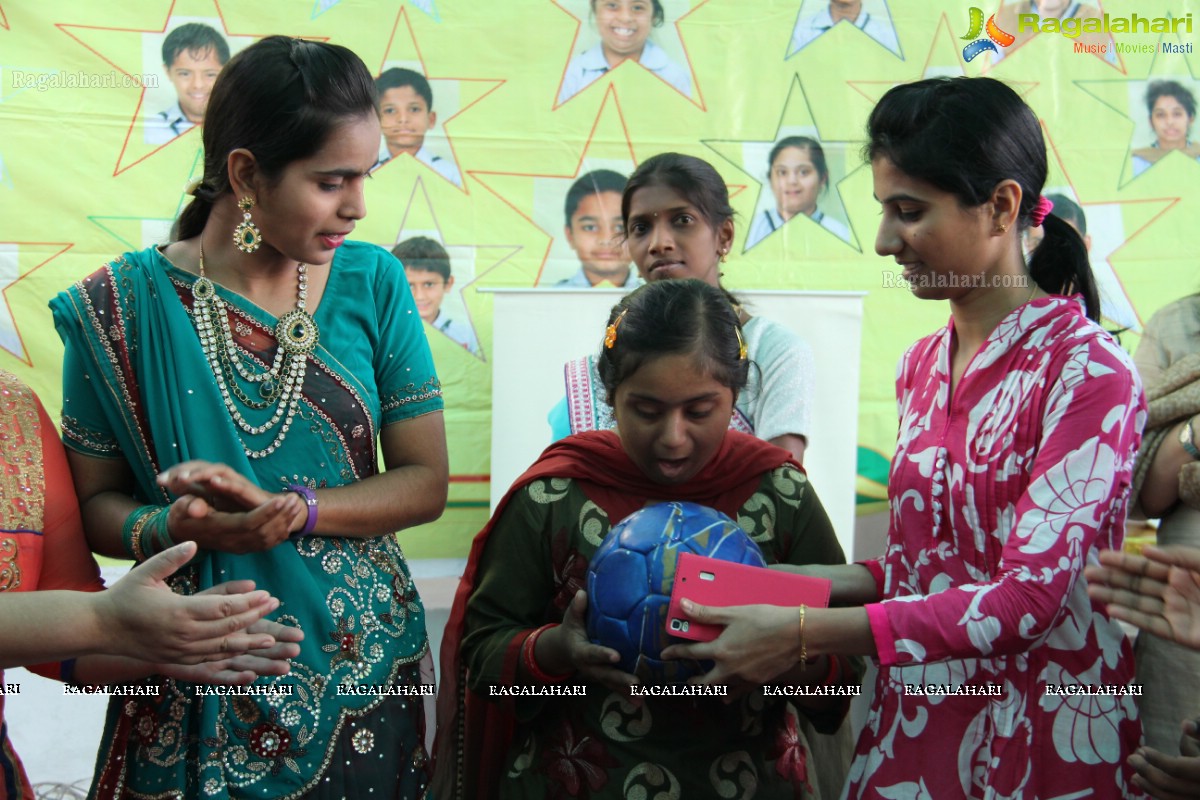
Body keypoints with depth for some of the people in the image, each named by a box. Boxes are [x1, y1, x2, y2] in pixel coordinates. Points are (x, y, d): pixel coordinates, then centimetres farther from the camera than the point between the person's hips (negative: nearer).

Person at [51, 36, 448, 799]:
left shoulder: (373, 283, -5)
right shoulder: (125, 305, -9)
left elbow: (426, 481, -5)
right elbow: (94, 499, -2)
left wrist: (286, 510, -19)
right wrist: (172, 527, -23)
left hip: (363, 670, 2)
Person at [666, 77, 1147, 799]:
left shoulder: (1087, 372, -16)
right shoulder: (922, 366, 6)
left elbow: (1029, 597, -22)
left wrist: (801, 634, -24)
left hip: (1042, 742, -6)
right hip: (912, 732, 6)